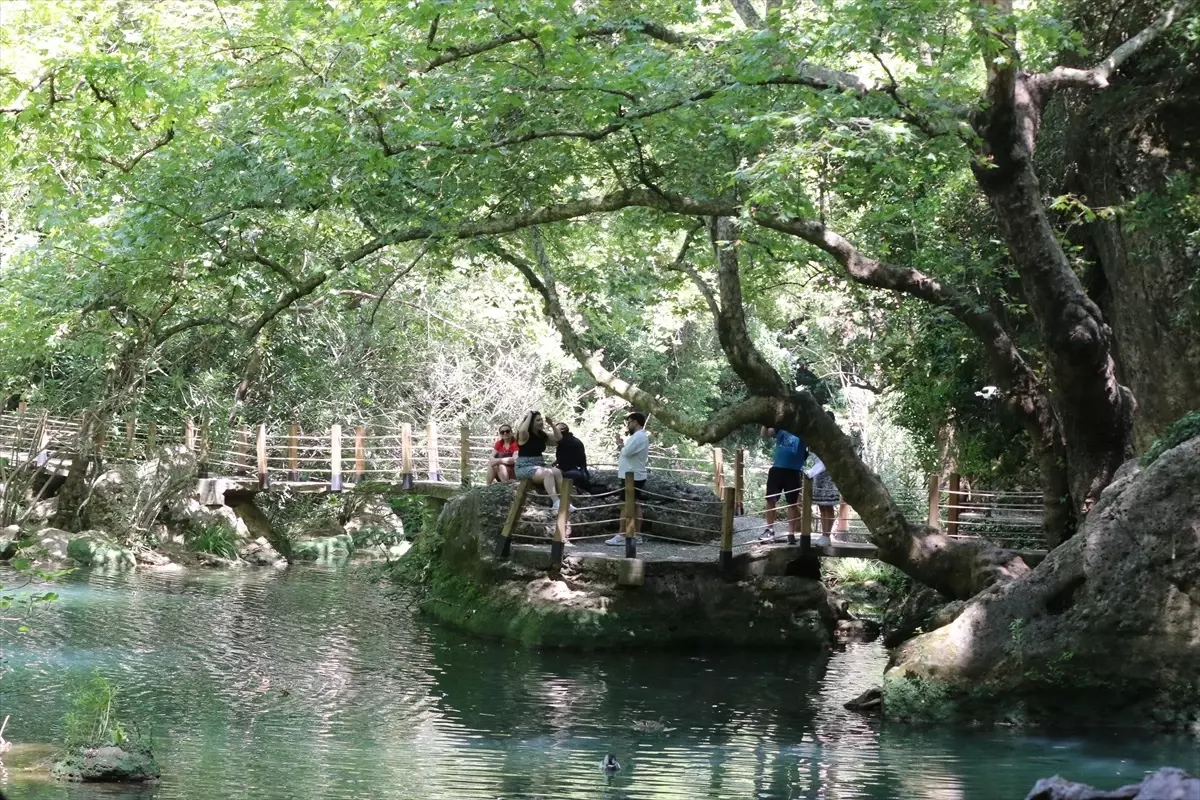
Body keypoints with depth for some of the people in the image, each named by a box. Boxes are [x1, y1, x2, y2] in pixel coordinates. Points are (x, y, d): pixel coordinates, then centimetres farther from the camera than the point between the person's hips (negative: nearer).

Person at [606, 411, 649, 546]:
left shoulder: (638, 436, -17)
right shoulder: (638, 436, 18)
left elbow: (626, 452, -25)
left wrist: (620, 444, -8)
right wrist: (622, 445, 2)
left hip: (632, 476, -11)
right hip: (634, 475, 11)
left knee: (626, 506, -9)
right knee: (635, 505, 10)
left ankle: (622, 536, -10)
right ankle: (637, 534, 12)